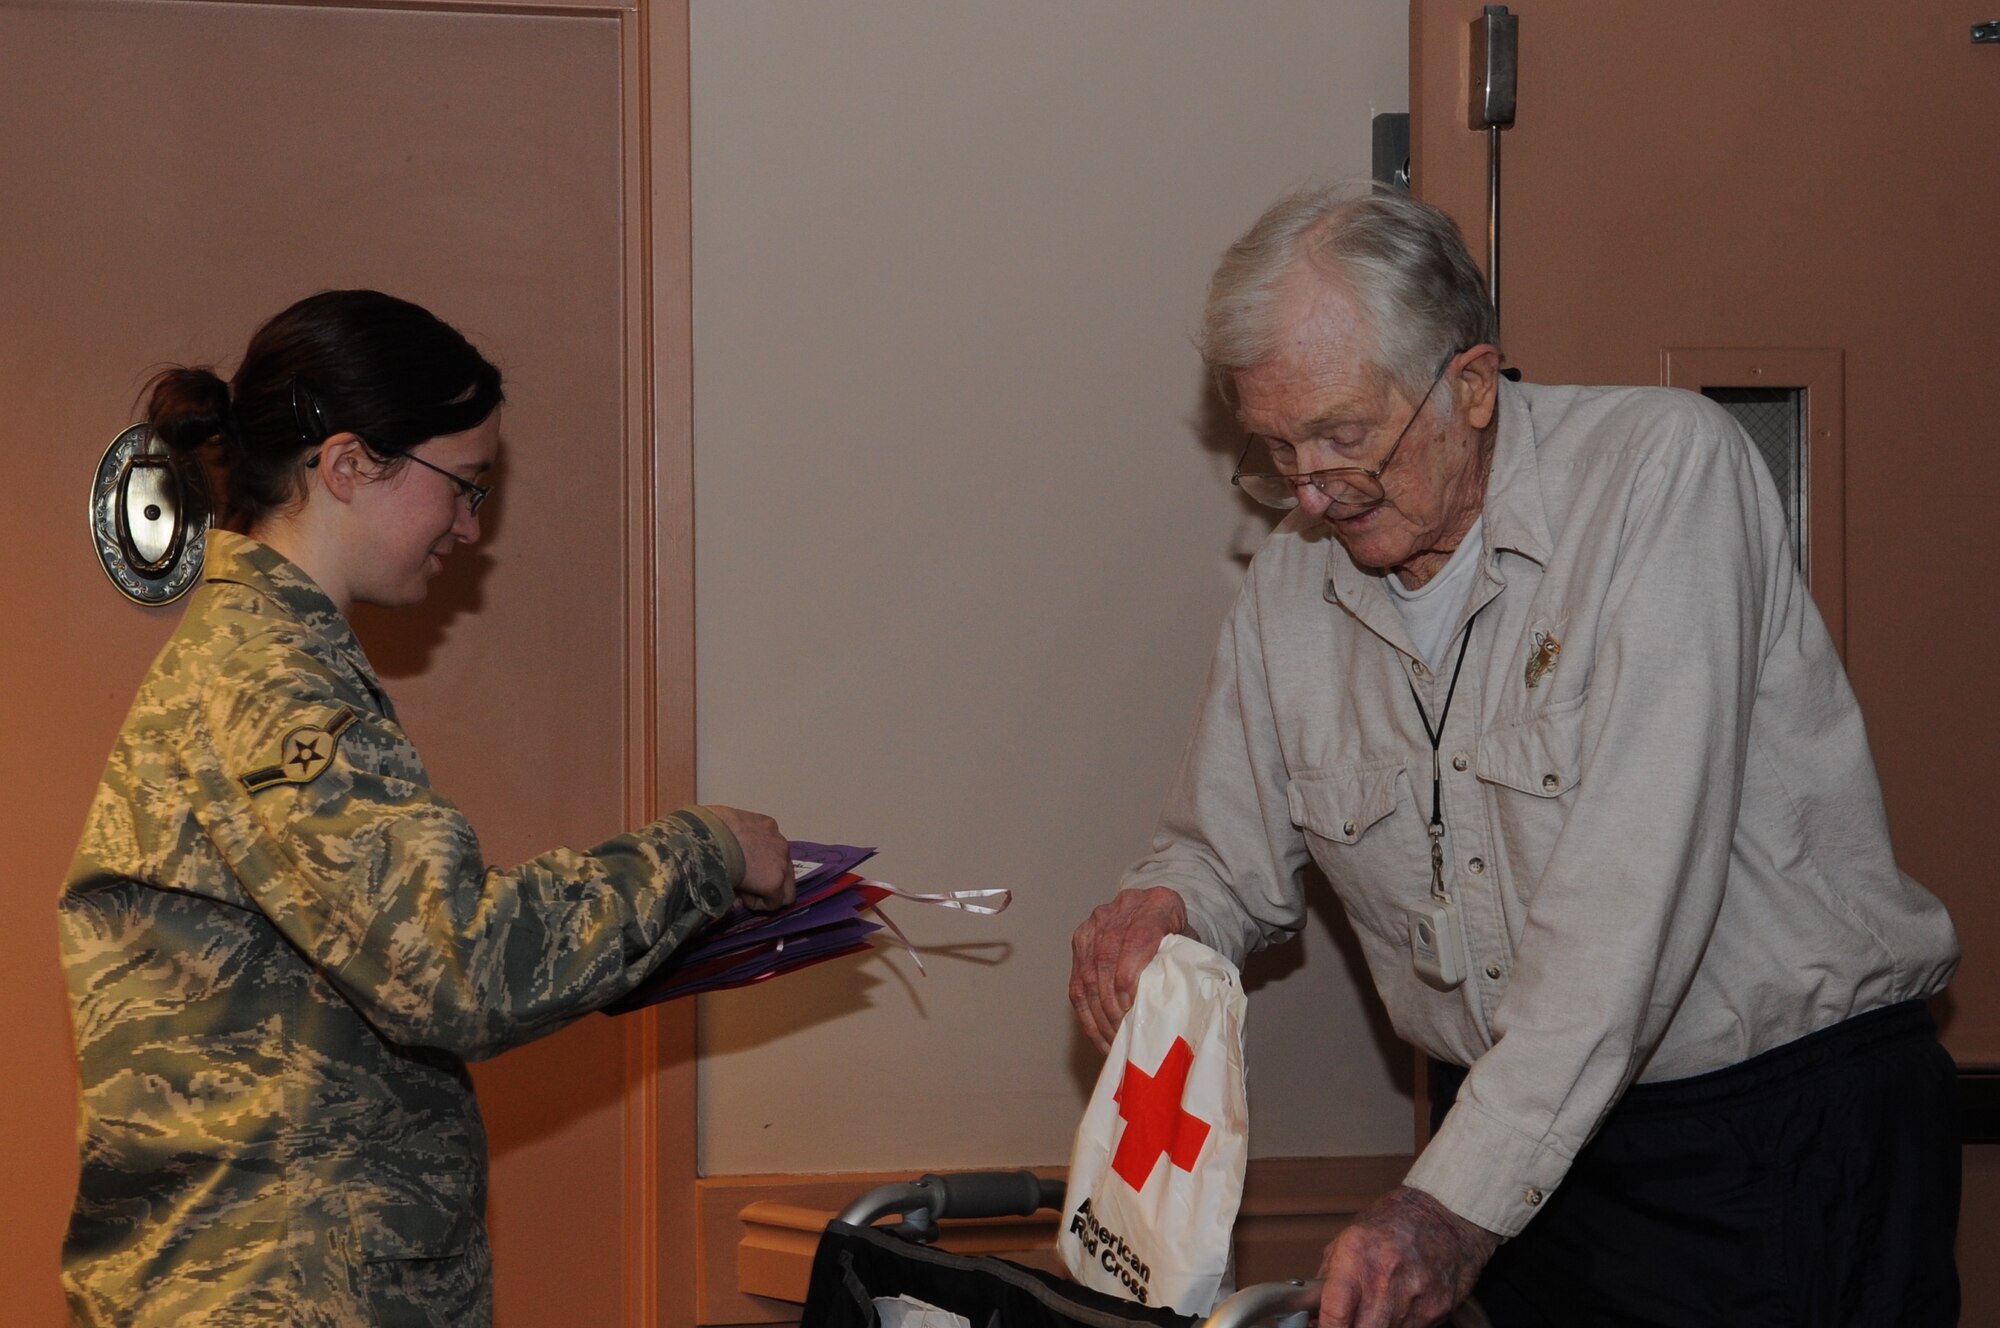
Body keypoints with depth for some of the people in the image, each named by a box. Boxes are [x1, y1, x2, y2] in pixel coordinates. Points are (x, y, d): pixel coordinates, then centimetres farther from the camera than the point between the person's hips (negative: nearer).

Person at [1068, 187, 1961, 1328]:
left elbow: (1634, 885, -26)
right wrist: (1164, 906, -10)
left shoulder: (1662, 465, -18)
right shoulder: (1291, 584, 2)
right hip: (1513, 1138, 5)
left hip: (1785, 1127, -5)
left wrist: (1459, 1200, -31)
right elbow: (1235, 856, 16)